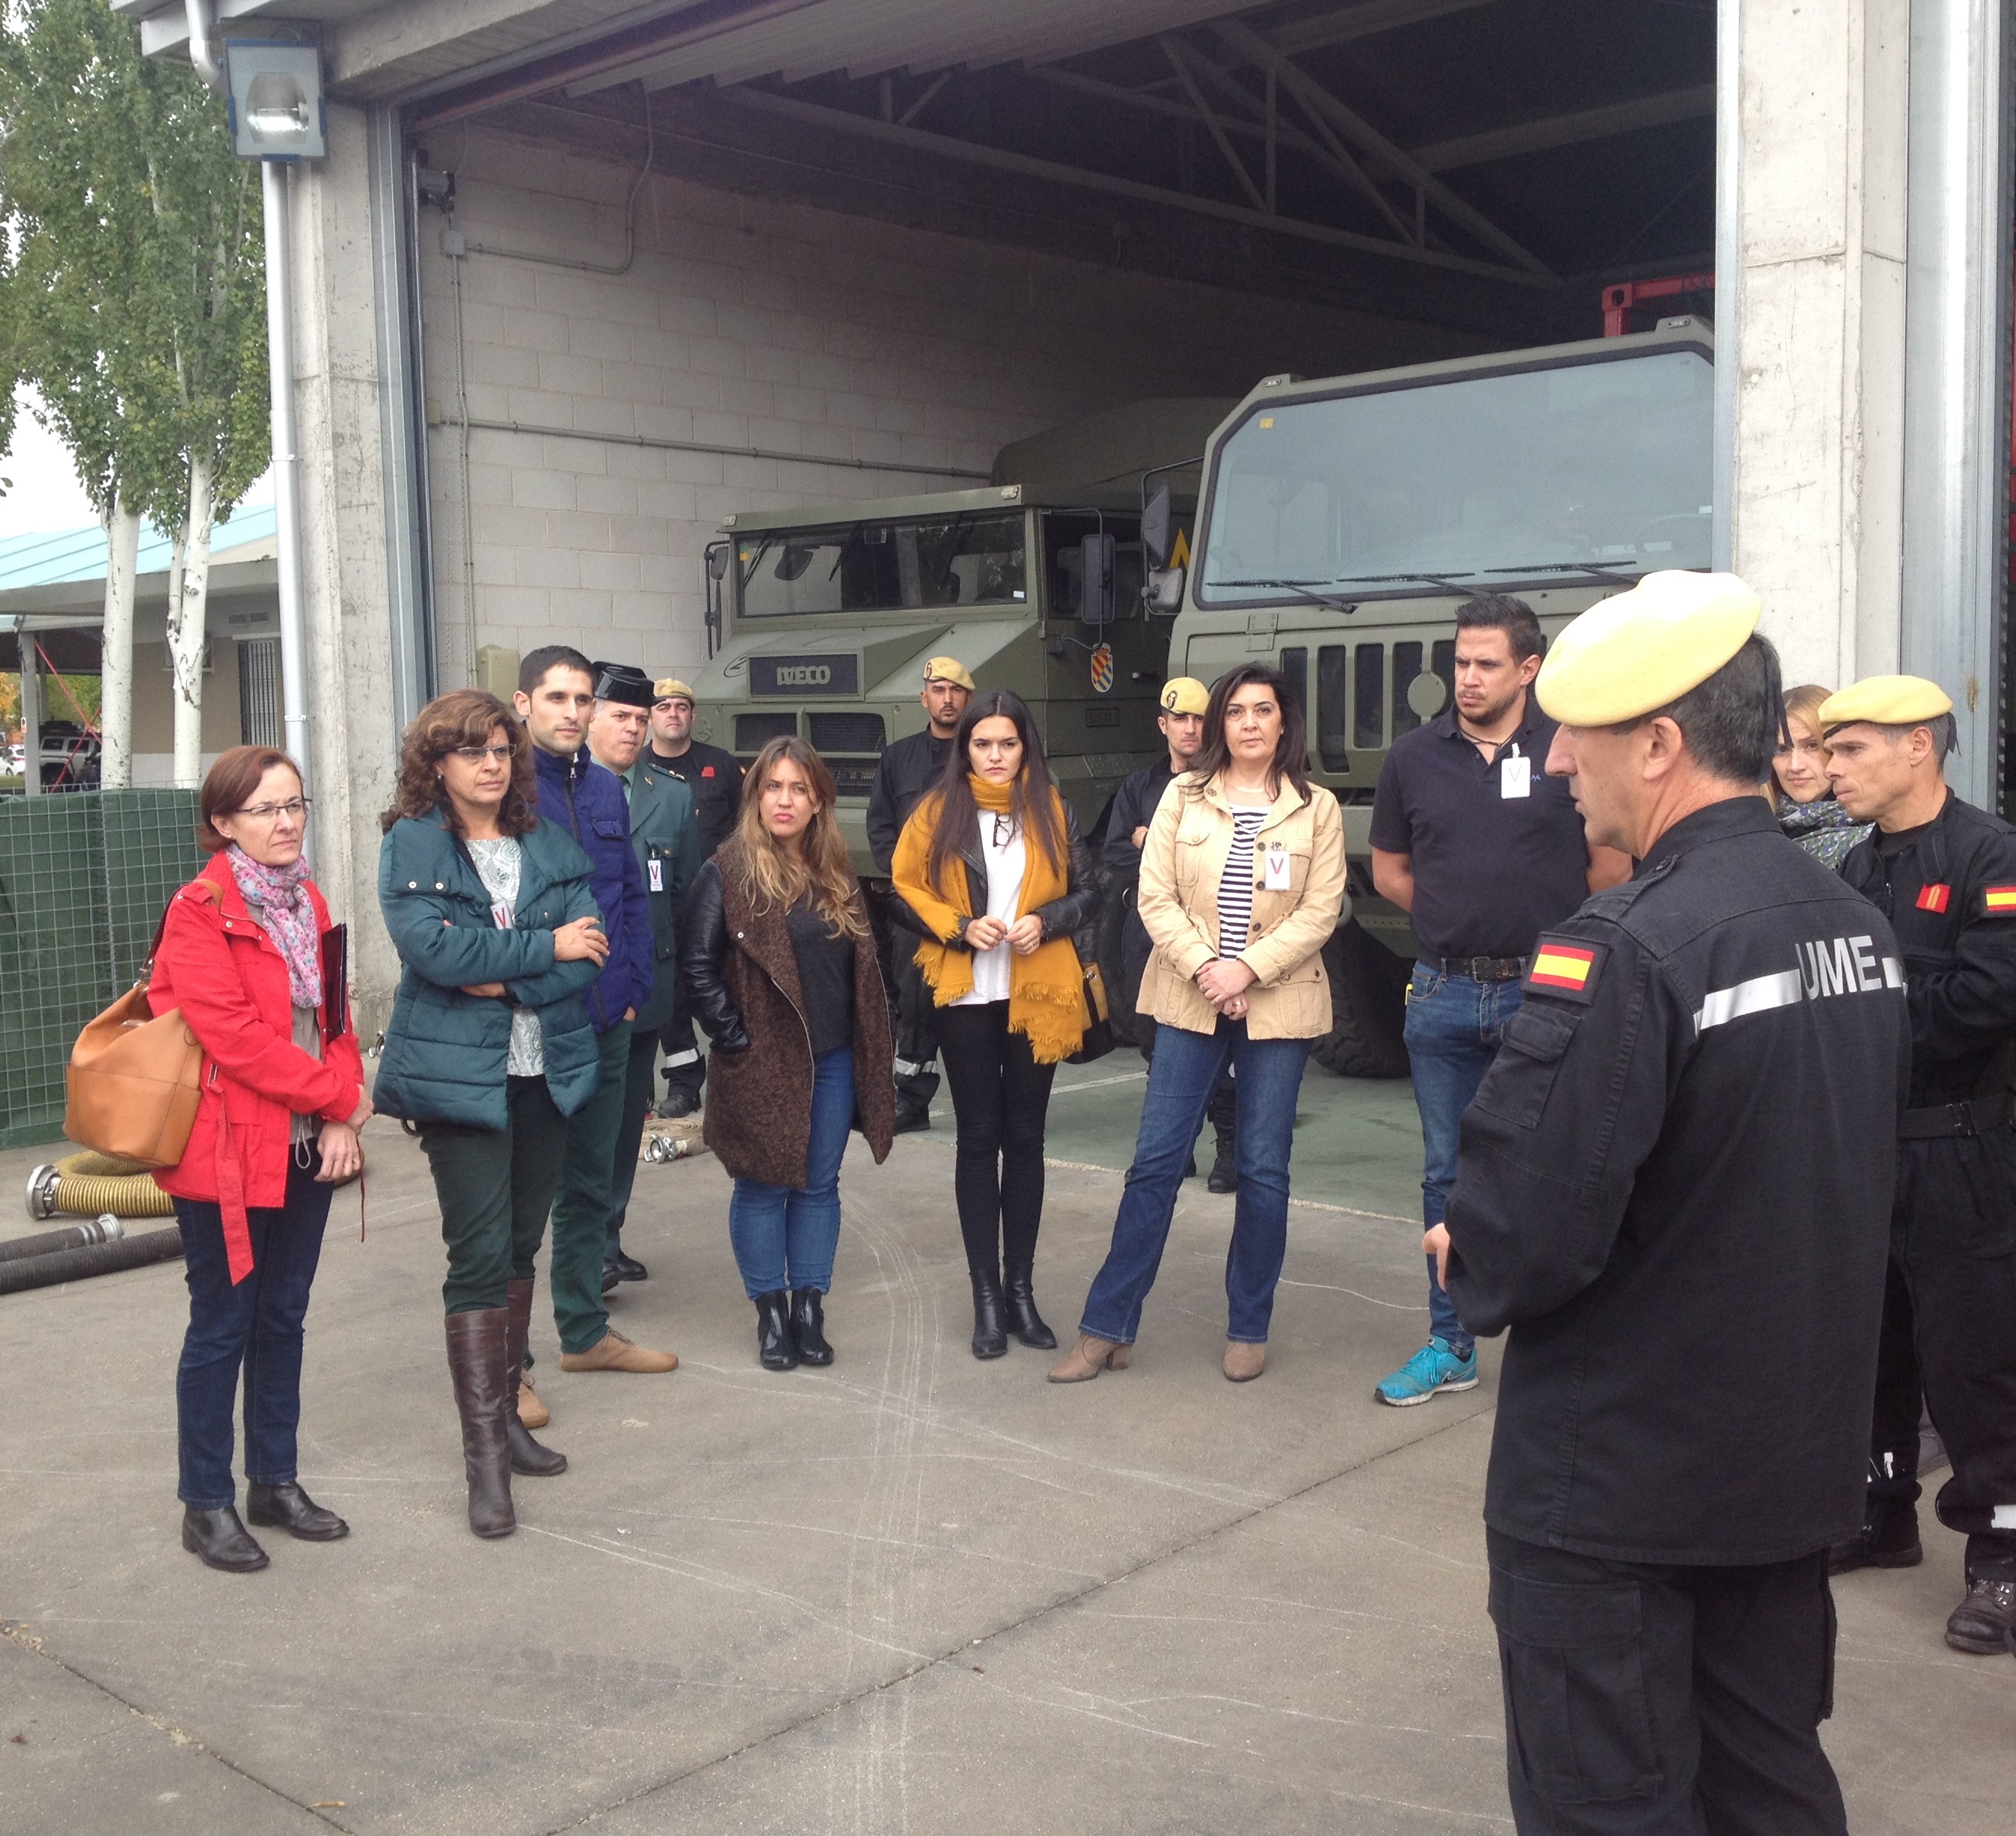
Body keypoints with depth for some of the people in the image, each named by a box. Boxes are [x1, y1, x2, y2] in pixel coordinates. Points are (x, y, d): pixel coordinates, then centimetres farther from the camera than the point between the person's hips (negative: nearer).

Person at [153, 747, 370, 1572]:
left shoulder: (306, 903, 11)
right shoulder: (200, 912, -12)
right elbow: (233, 1035, -19)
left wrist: (342, 1120, -4)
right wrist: (339, 1094, -14)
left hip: (306, 1146, 7)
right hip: (228, 1153, -7)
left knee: (283, 1317, 14)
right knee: (222, 1326, 3)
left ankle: (276, 1482, 27)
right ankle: (206, 1504, 16)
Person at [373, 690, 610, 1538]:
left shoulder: (549, 844, 8)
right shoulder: (411, 846, -4)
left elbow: (589, 953, -2)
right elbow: (434, 947, -19)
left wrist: (504, 982, -16)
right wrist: (546, 947, -12)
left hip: (546, 1074, 5)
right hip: (461, 1078, -5)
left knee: (519, 1246, 12)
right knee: (481, 1256, -7)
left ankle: (505, 1413, 24)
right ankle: (483, 1451, -1)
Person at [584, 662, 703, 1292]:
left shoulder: (673, 797, 9)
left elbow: (689, 892, 10)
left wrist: (680, 974, 5)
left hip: (646, 986, 5)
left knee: (627, 1120, 12)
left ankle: (607, 1238, 24)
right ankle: (592, 1247, 5)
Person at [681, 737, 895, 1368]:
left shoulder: (836, 874, 9)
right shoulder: (729, 871, -7)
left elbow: (861, 962, 16)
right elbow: (698, 963, -10)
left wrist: (869, 1043, 9)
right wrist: (735, 1039, -13)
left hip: (833, 1058, 5)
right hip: (764, 1060, -5)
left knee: (820, 1184, 10)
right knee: (764, 1186, 4)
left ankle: (809, 1309, 19)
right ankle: (771, 1312, 16)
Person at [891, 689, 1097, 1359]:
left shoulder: (1052, 810, 2)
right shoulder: (938, 811, -1)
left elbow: (1088, 891, 5)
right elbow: (906, 888, 0)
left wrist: (1046, 920, -13)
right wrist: (960, 926, -15)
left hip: (1036, 995, 1)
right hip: (966, 996, -1)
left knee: (1025, 1138, 8)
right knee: (979, 1139, 5)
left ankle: (1021, 1288, 18)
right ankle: (986, 1295, 11)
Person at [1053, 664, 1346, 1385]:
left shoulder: (1317, 808, 1)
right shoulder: (1183, 797, 3)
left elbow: (1320, 911, -4)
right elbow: (1156, 897, -1)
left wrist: (1247, 969, -14)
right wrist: (1203, 966, -13)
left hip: (1278, 1005, 0)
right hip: (1189, 1001, 0)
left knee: (1263, 1169, 5)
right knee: (1155, 1161, 0)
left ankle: (1248, 1329, 19)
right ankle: (1107, 1327, 7)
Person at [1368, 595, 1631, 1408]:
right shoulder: (1414, 757, 4)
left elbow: (1611, 869, 3)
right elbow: (1389, 871, 15)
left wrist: (1547, 933, 7)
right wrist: (1465, 917, 8)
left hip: (1545, 992, -3)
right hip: (1444, 994, 3)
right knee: (1447, 1174, 11)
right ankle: (1450, 1345, 22)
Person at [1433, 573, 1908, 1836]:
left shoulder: (1627, 951, -24)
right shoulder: (1858, 928, 3)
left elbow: (1523, 1239, -25)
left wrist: (1474, 1273, -5)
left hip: (1617, 1481, -7)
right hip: (1802, 1454, 8)